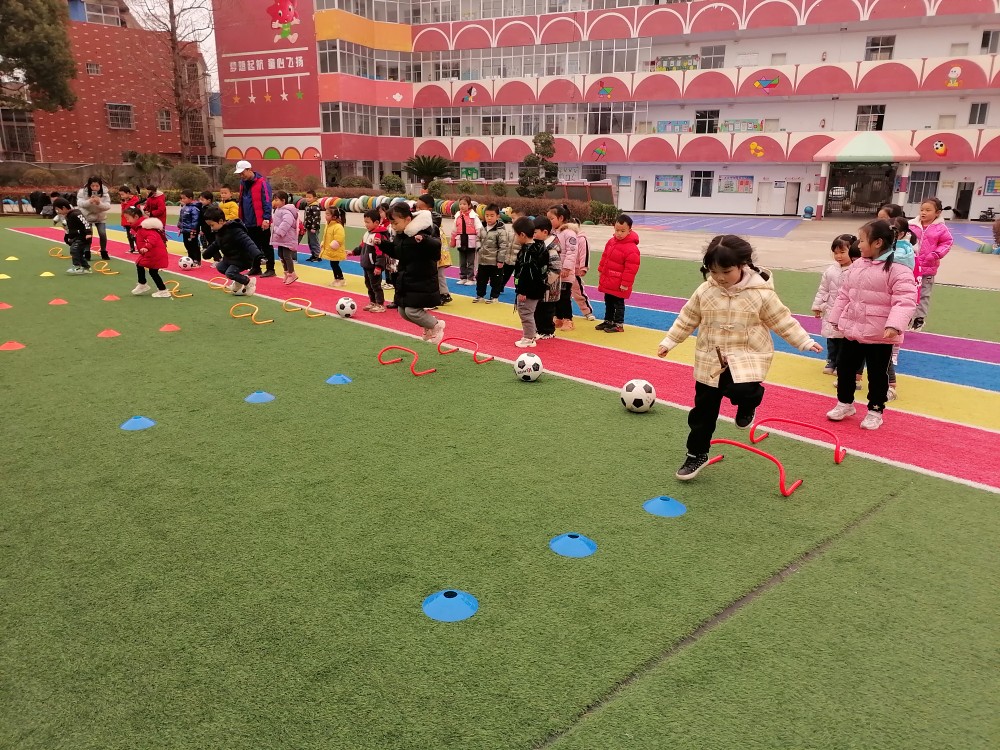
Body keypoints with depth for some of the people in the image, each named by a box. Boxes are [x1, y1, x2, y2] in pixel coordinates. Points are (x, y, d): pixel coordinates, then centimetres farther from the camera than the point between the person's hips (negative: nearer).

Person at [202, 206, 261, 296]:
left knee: (229, 273, -19)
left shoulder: (235, 231, -28)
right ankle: (238, 281, 25)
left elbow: (248, 243, -38)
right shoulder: (219, 232, 3)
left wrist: (256, 255, -53)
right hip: (230, 258, 10)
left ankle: (249, 282, 3)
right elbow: (216, 244, 24)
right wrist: (207, 253, 36)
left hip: (242, 259, -10)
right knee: (220, 267, 18)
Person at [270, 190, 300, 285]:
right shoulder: (278, 210, 15)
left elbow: (286, 223, -32)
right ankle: (287, 272, 27)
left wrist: (279, 232, -32)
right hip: (281, 239, 11)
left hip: (287, 239, -11)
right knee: (281, 255, 16)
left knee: (286, 255, -10)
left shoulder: (286, 212, -19)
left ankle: (291, 274, -1)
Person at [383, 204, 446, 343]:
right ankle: (429, 325, 33)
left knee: (411, 311, -11)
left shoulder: (423, 230, -18)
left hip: (422, 281, -8)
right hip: (405, 279, 9)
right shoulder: (400, 234, 6)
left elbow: (436, 246, -28)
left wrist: (424, 239, -46)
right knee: (403, 312, 11)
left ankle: (436, 326, 15)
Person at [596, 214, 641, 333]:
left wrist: (625, 283, -20)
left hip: (619, 284, -8)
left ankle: (618, 324, 15)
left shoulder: (631, 248, -21)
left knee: (618, 303, 4)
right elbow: (605, 257, 16)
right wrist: (601, 271, 18)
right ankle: (608, 321, 34)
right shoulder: (611, 241, 4)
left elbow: (631, 268, -21)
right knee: (608, 302, 20)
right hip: (607, 281, 8)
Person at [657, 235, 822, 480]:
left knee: (742, 391, -31)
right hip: (710, 360, 3)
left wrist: (805, 341, -2)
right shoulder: (704, 291, -5)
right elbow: (687, 319, 6)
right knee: (703, 410, 8)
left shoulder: (761, 293, -11)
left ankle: (748, 406, 9)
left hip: (747, 356, -3)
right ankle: (697, 454, 26)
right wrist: (668, 342, 8)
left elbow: (782, 321, -1)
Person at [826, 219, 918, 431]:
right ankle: (845, 403, 33)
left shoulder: (897, 269, -17)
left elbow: (905, 300, -23)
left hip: (879, 335, -6)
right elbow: (844, 294, 14)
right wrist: (836, 318, 17)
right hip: (852, 330, 7)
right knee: (845, 368, 15)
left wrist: (894, 325, -33)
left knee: (877, 374, 8)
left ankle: (875, 411, 24)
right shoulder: (858, 265, 6)